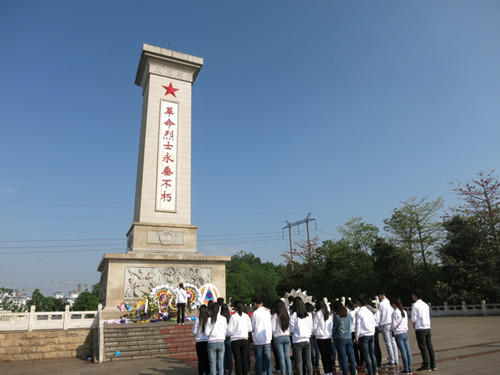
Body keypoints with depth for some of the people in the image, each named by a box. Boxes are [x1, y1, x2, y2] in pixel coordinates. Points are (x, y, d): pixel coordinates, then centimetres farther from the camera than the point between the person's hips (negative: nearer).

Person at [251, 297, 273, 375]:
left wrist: (252, 337, 17)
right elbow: (271, 326, 8)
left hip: (258, 340, -3)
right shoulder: (268, 312, 2)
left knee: (259, 360, 6)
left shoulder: (255, 313, -8)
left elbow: (252, 327, 0)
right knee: (267, 359, 10)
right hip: (267, 339, 3)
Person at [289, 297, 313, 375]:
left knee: (299, 363, 4)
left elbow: (291, 331, -6)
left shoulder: (294, 315, -9)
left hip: (297, 341, -4)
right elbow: (311, 329, 8)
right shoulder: (308, 315, 3)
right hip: (307, 340, 4)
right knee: (308, 361, 10)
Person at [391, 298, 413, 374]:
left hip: (398, 334, -7)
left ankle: (406, 369, 3)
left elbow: (394, 324, -9)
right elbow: (406, 323, 15)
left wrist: (391, 329, 9)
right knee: (408, 351, 7)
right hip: (405, 333, 7)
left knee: (403, 352, -3)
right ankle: (409, 369, 12)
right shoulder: (404, 312, 10)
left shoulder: (395, 312, -11)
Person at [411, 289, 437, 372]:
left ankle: (426, 365, 3)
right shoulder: (426, 305, 12)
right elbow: (428, 317, 16)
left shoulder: (415, 305, -9)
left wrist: (414, 324, 8)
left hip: (420, 328, -7)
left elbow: (414, 319, -12)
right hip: (428, 327, 7)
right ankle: (433, 365, 14)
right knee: (430, 347, 10)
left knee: (423, 348, 0)